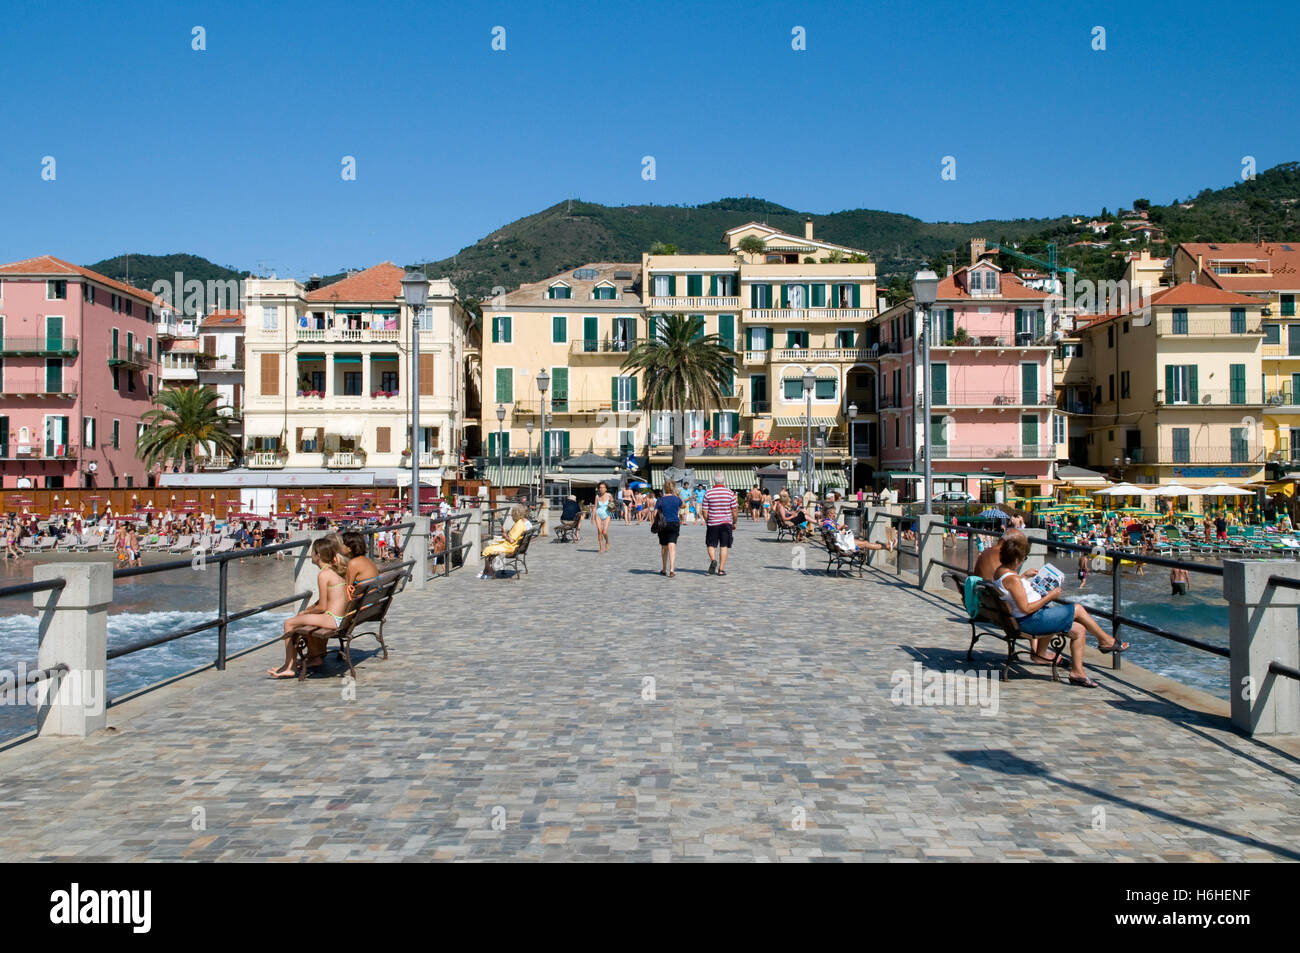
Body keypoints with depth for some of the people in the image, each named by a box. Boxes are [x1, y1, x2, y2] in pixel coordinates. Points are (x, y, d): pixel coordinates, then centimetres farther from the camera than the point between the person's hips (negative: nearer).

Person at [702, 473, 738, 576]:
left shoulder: (708, 493, -3)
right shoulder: (730, 493, -4)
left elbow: (705, 511, -2)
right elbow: (734, 510, -2)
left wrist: (707, 522, 13)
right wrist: (734, 523, 11)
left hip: (712, 524, 0)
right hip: (726, 523, 0)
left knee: (711, 544, 13)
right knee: (724, 546, 5)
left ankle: (713, 559, -14)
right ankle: (721, 569, 3)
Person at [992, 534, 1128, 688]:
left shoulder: (1000, 571, 5)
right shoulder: (1012, 579, -25)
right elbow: (1026, 608, -26)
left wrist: (1024, 576, 27)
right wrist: (1049, 597, -17)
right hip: (1032, 621, -10)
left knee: (1079, 630, 9)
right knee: (1078, 609, 1)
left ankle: (1077, 671, 9)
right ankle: (1106, 640, 22)